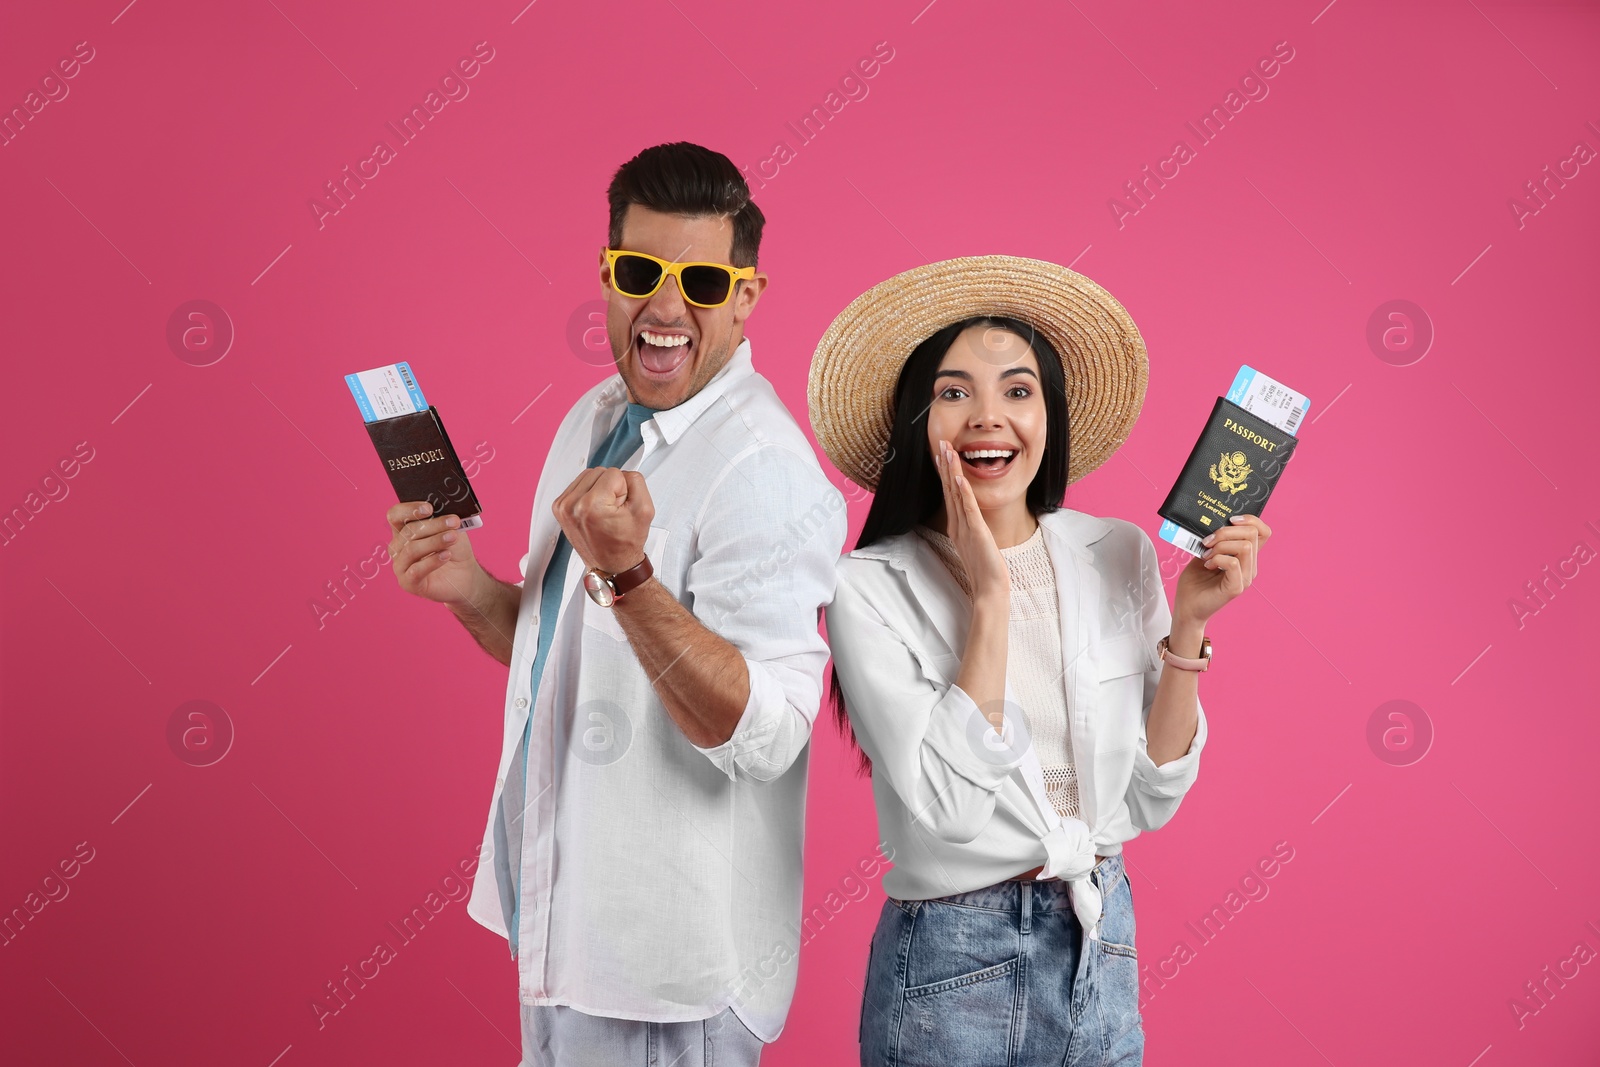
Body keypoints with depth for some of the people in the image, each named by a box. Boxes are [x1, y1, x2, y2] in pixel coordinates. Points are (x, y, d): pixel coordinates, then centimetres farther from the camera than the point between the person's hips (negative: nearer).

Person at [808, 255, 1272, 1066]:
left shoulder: (1119, 556, -2)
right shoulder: (871, 588, -12)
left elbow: (1152, 799, 0)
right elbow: (948, 806, -21)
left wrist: (1189, 624, -10)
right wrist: (989, 594, -19)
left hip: (1102, 949, 4)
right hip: (950, 967, -3)